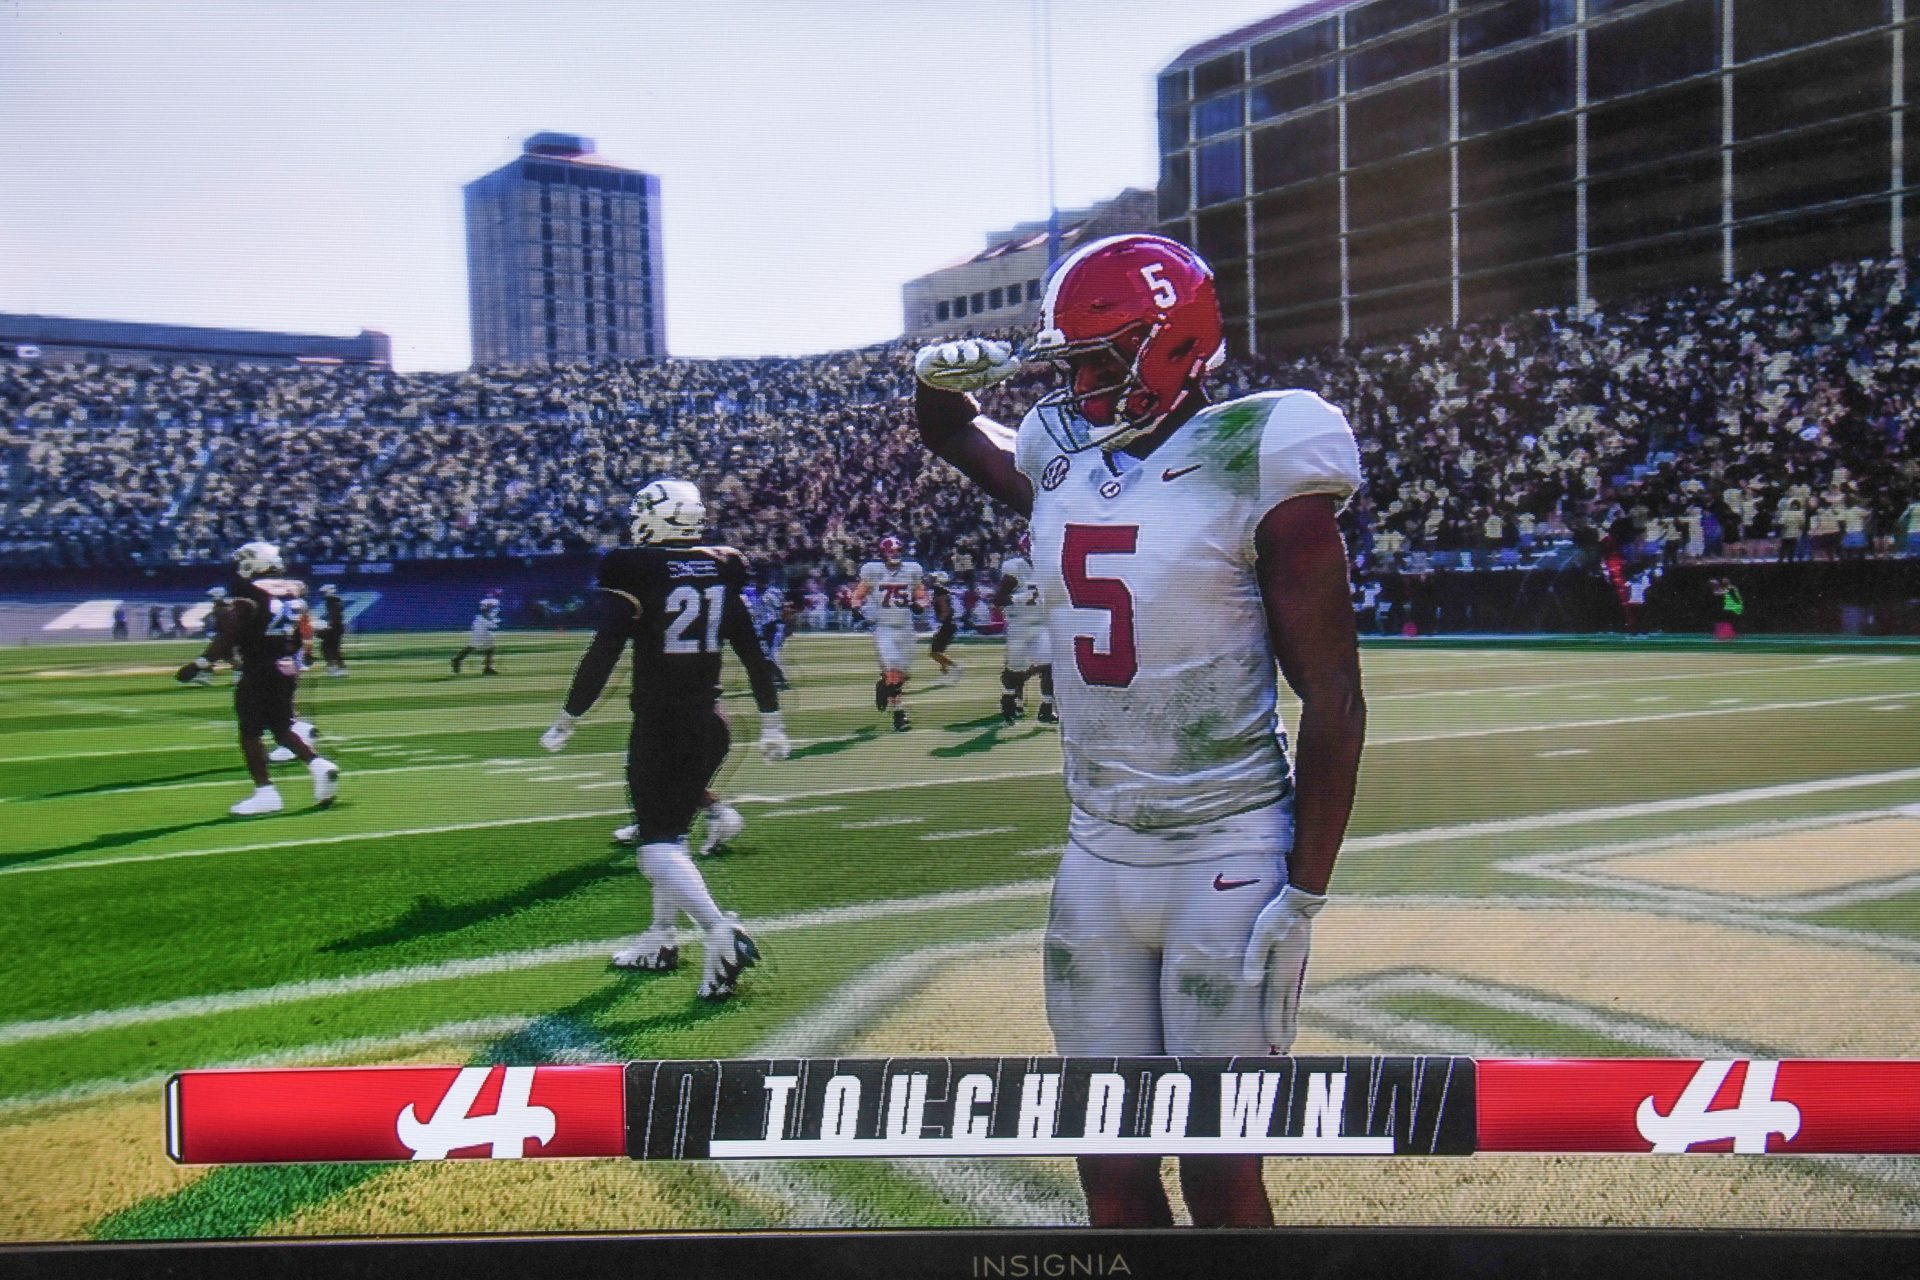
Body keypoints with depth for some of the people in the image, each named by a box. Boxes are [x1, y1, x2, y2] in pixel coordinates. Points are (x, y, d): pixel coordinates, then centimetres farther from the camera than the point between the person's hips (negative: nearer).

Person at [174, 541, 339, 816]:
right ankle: (318, 764, 0)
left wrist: (201, 664, -19)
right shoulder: (293, 590, 8)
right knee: (282, 728, 18)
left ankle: (265, 792, 0)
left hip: (257, 672, -7)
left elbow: (229, 637, -20)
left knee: (250, 733, 1)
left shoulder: (247, 595, -12)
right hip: (285, 670, 7)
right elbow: (302, 636, 15)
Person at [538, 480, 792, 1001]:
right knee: (672, 829, 21)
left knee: (656, 842, -5)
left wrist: (565, 722, -4)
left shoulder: (636, 571, -10)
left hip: (659, 724, -6)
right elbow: (755, 656, 8)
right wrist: (772, 724, 16)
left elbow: (602, 655, -13)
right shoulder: (723, 570, 5)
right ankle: (661, 939, 29)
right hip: (710, 723, 6)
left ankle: (721, 934, -23)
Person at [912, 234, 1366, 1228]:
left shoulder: (1254, 472, -11)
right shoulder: (1061, 462, 6)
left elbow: (1333, 699, -10)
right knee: (1111, 1170, 12)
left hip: (1225, 864, -6)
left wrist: (1303, 893, -12)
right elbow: (953, 434, 29)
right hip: (1096, 859, 6)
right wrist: (939, 381, 4)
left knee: (1220, 1177, 3)